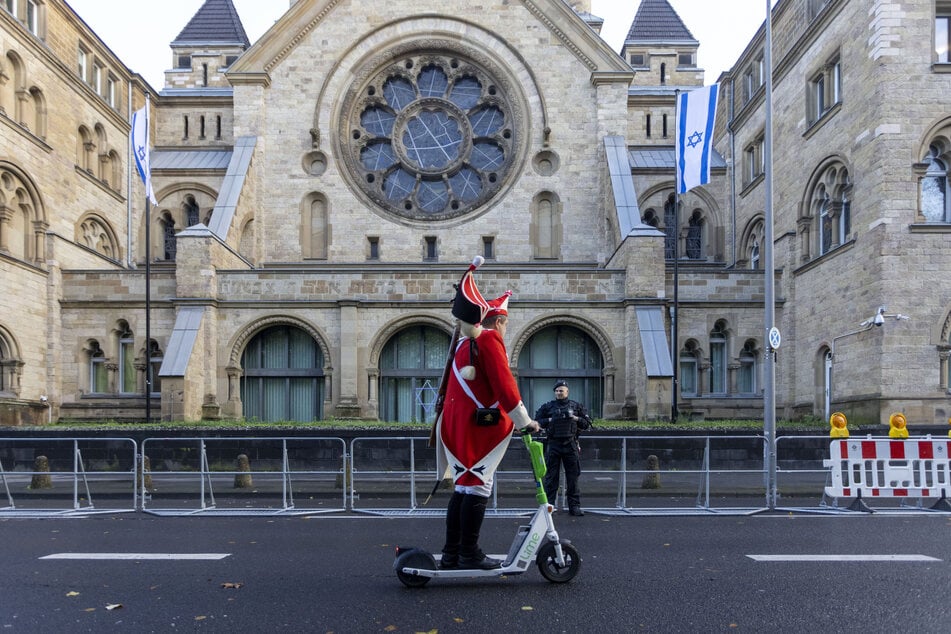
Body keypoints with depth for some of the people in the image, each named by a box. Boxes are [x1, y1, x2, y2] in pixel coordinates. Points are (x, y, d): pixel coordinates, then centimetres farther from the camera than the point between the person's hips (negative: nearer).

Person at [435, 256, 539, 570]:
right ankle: (470, 554, 0)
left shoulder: (463, 344, 21)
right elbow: (504, 385, -15)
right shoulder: (490, 339, -7)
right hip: (481, 425, -9)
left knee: (462, 487, 12)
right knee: (477, 486, -4)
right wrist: (525, 421, -11)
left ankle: (451, 553, 15)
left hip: (456, 424, 9)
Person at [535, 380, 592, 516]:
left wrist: (576, 419, -6)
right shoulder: (548, 407, 7)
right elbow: (537, 421, 7)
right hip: (553, 445, 0)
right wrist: (549, 420, -7)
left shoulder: (576, 406, 9)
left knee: (573, 476, 3)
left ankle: (574, 506, 10)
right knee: (551, 476, 2)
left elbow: (587, 423, 10)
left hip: (571, 445, 1)